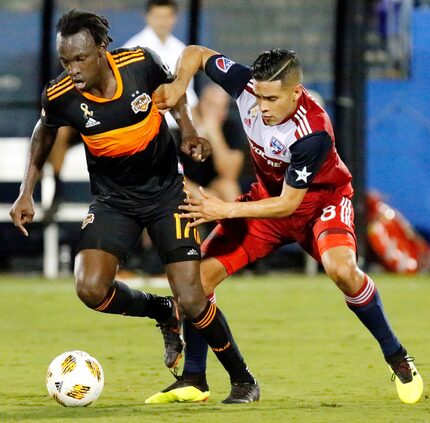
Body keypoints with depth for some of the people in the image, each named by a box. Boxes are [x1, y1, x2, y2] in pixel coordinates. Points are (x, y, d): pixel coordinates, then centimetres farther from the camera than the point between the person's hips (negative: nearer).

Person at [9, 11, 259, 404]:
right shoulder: (59, 96, -18)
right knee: (91, 289, -21)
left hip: (166, 190, -1)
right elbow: (45, 132, 7)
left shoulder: (141, 63, -21)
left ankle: (243, 380, 14)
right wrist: (26, 192, 3)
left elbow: (171, 84, 5)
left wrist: (188, 129, -8)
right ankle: (162, 312, 11)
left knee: (191, 300, -9)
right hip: (113, 200, 2)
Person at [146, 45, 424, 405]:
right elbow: (196, 53, -6)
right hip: (269, 196, 5)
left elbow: (288, 204, -28)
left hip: (319, 200, -5)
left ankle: (397, 357, -12)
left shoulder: (313, 133, -35)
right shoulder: (247, 85, -22)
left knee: (341, 268, -34)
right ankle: (193, 379, 7)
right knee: (201, 272, -8)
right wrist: (178, 85, -25)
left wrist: (226, 210, -32)